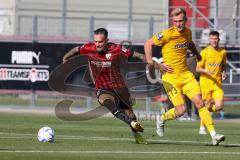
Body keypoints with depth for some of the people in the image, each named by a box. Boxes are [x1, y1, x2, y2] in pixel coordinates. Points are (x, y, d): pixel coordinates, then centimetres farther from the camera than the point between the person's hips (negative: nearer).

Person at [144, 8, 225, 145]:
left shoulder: (188, 32, 5)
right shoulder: (168, 34, -15)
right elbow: (148, 44, -7)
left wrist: (196, 53, 19)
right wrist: (152, 63, -11)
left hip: (186, 75, 5)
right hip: (171, 77, -5)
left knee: (200, 103, -7)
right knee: (181, 110, -10)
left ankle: (214, 135, -8)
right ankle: (162, 120, 22)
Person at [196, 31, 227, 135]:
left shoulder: (223, 52, 7)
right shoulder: (204, 52, -4)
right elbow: (198, 68, -3)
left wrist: (223, 73, 2)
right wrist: (206, 70, -23)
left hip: (217, 83, 3)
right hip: (205, 82, -3)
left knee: (219, 106, -12)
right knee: (207, 106, -1)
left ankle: (208, 110, 23)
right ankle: (202, 128, 18)